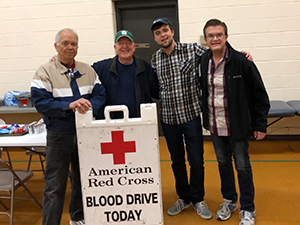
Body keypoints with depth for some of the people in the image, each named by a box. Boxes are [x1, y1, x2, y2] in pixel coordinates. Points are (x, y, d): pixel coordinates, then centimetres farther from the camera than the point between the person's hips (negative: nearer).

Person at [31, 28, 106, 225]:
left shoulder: (88, 70, 8)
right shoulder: (45, 71, -4)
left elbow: (100, 95, 2)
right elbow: (40, 101, -14)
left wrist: (89, 105, -19)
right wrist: (69, 106, -26)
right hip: (59, 136, -4)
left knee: (82, 179, 18)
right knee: (55, 185, -1)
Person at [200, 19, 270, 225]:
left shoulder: (241, 61, -15)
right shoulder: (203, 61, -1)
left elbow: (260, 94, -10)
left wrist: (261, 125, -10)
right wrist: (206, 119, 11)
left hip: (237, 125, -5)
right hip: (215, 125, 5)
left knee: (242, 166, 6)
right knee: (223, 163, 17)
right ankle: (229, 201, 36)